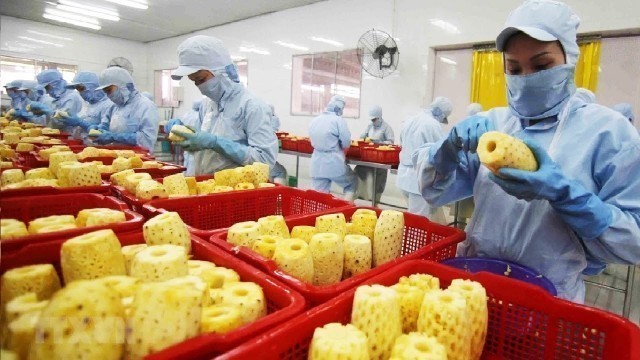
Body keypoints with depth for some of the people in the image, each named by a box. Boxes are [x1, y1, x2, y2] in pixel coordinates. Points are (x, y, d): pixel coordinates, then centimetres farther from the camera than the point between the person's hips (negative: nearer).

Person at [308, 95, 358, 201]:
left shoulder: (315, 120, 9)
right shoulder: (339, 120, -9)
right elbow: (346, 143, -8)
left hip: (317, 163, 5)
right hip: (334, 162, -5)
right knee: (352, 183, 18)